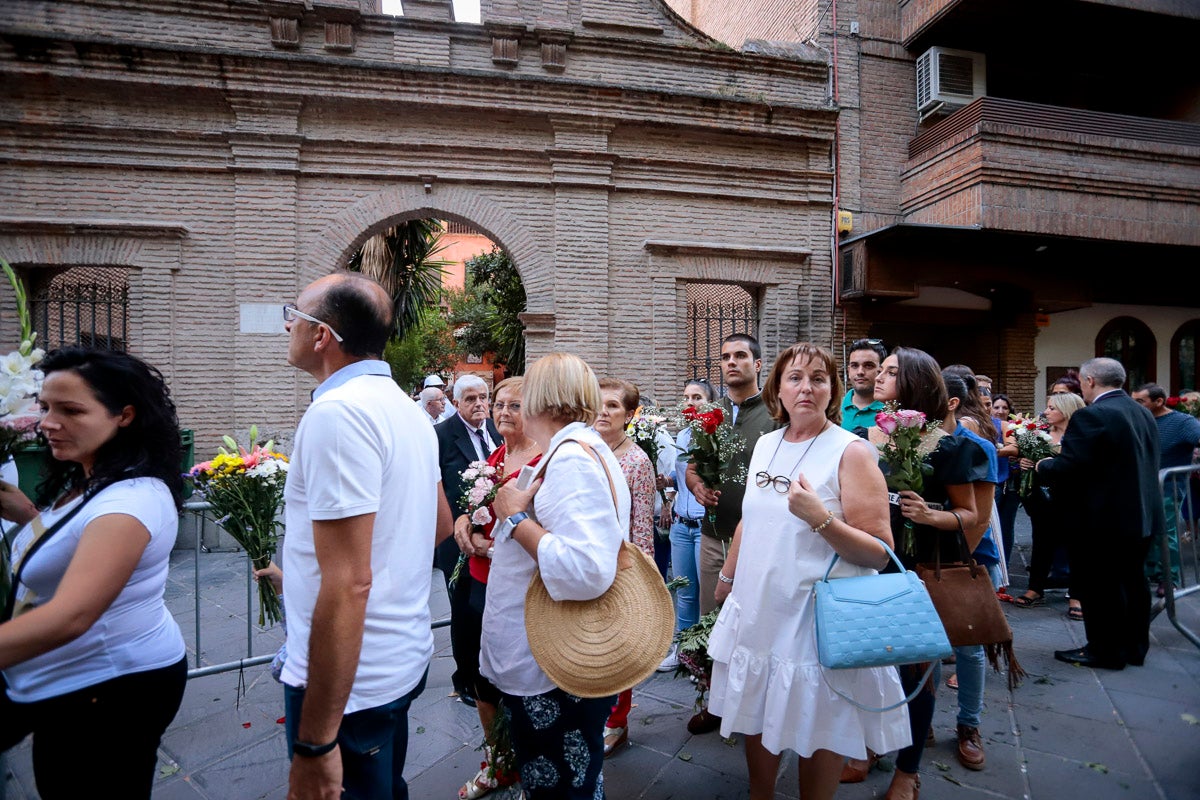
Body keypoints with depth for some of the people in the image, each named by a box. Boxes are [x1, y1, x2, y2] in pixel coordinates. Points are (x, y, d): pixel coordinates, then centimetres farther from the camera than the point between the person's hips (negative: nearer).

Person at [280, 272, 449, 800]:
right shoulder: (406, 408, 6)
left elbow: (348, 584, -26)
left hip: (347, 679, -9)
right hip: (404, 658, 9)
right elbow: (441, 524, 17)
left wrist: (314, 743, -20)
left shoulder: (337, 411, -22)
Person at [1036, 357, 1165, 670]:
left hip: (1106, 519, -9)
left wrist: (1042, 466, -4)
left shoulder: (1092, 416, -20)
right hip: (1143, 515, 9)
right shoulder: (1143, 413, 9)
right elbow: (1132, 464, 14)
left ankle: (1106, 650, 15)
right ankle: (1134, 647, 31)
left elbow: (1066, 467, -25)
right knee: (1132, 581, 19)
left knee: (1099, 586, 5)